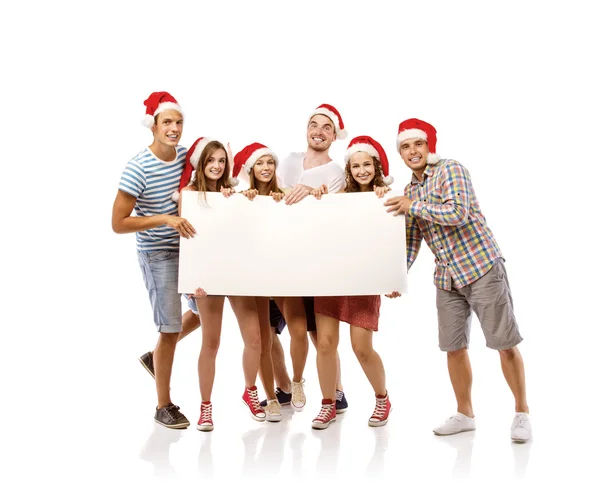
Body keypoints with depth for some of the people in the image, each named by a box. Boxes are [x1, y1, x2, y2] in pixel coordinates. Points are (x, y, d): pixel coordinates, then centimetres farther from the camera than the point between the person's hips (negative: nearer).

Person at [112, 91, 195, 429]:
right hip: (158, 253, -6)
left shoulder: (186, 154, -3)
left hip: (188, 246, 7)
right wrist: (164, 219, -27)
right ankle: (164, 407, 15)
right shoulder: (139, 168, -20)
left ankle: (157, 357, 40)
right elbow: (118, 224, -19)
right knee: (170, 329, -2)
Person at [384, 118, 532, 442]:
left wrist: (413, 206, -17)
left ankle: (521, 413, 16)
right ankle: (464, 414, 24)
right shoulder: (409, 191, 11)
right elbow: (411, 241, 11)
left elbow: (459, 213, -23)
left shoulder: (451, 169, -9)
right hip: (446, 278, 7)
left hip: (481, 266, -6)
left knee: (505, 343, 0)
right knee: (453, 347, 9)